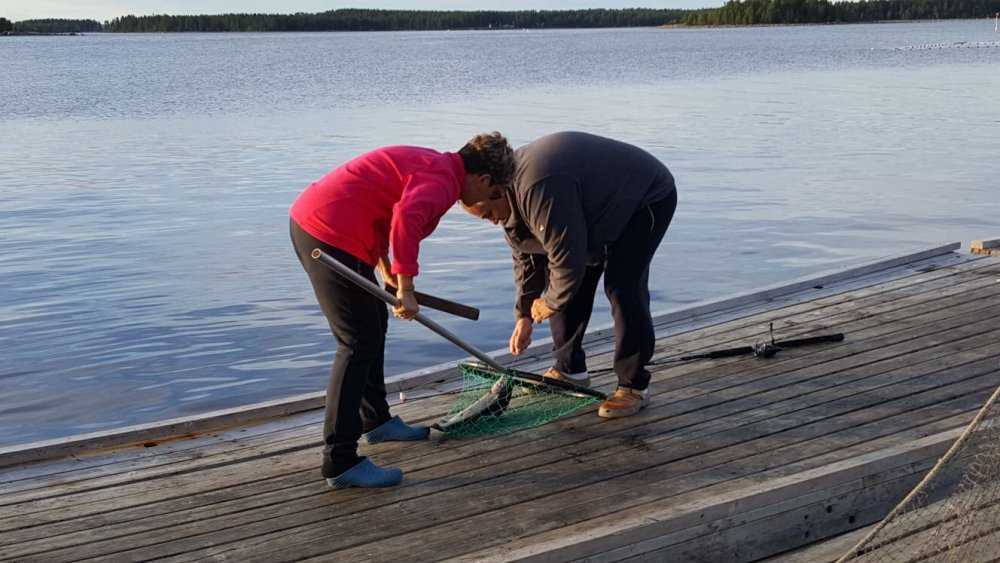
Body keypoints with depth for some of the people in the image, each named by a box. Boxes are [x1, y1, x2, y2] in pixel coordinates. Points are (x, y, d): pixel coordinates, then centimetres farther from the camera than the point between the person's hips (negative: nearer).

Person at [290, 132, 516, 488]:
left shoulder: (430, 164, 20)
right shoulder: (443, 178, -11)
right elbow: (406, 217, -31)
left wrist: (386, 270, 29)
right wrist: (406, 289, -25)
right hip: (331, 233, -11)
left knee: (374, 322, 21)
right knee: (359, 343, -8)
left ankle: (376, 420, 35)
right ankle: (340, 462, -7)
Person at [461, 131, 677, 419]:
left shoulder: (540, 190, -38)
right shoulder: (513, 193, -4)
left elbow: (567, 257, -34)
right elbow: (526, 256, 6)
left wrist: (550, 303, -16)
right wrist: (524, 315, 4)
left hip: (648, 198, -10)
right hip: (603, 207, 10)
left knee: (622, 287, -19)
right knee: (569, 288, 5)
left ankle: (634, 386, -10)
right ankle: (570, 370, 19)